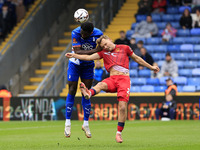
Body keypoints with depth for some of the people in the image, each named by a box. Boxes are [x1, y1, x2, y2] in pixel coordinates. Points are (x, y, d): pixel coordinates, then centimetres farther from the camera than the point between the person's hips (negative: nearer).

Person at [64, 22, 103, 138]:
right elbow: (77, 52, -34)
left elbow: (101, 50, -6)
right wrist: (95, 50, -41)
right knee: (72, 92, -3)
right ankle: (68, 123, 5)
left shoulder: (98, 34, -21)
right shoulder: (75, 33, -27)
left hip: (88, 65, 2)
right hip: (75, 64, -2)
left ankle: (86, 123, 11)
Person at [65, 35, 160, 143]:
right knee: (101, 85, -35)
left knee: (122, 106, -16)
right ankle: (88, 93, -69)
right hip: (112, 79, 1)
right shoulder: (103, 53, 19)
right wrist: (73, 55, -4)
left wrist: (151, 67, 33)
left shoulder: (124, 48, 16)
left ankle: (119, 133, -5)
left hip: (124, 79, -1)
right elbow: (89, 57, 9)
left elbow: (136, 58, 27)